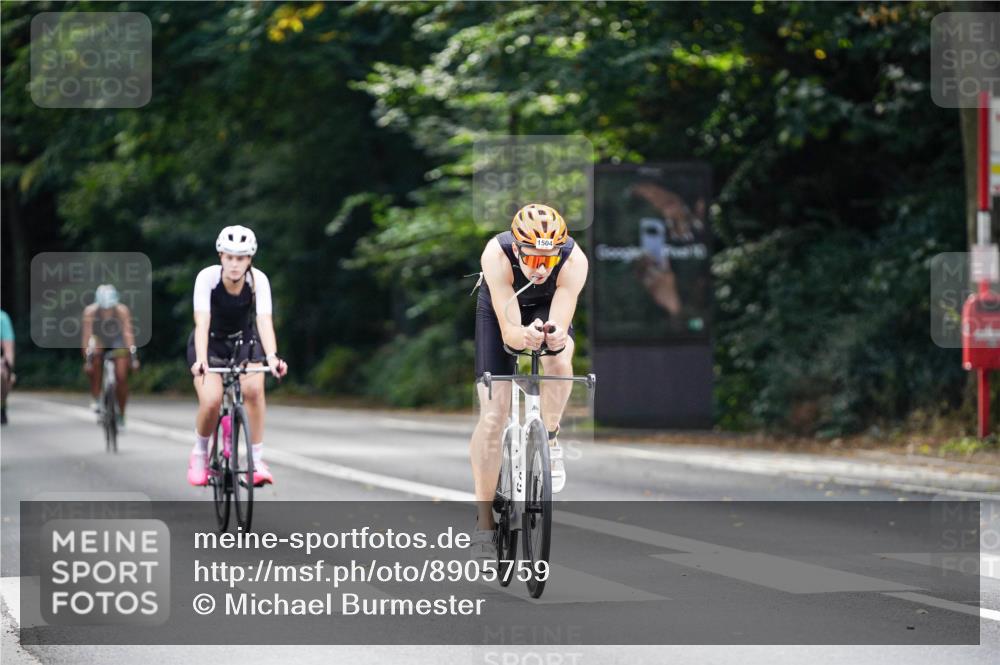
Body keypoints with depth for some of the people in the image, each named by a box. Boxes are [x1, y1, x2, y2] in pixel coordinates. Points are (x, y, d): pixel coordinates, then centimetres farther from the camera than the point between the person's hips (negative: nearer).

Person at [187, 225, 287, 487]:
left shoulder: (258, 281, -22)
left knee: (254, 388, -29)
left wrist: (272, 357, -49)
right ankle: (200, 454, 5)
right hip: (211, 342, -1)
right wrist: (201, 360, -50)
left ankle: (257, 461, -18)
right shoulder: (207, 277, -26)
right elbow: (202, 322, -35)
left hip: (244, 341, 1)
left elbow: (264, 321, -32)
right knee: (211, 401, -24)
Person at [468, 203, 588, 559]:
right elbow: (509, 332, -38)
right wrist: (525, 335, -61)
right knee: (492, 418, -10)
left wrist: (554, 336, -59)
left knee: (559, 360, -35)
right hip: (500, 309, -1)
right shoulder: (497, 255, -38)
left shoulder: (574, 260, -36)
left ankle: (550, 437, -6)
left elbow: (560, 326, -36)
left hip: (548, 308, 1)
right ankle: (484, 522, 0)